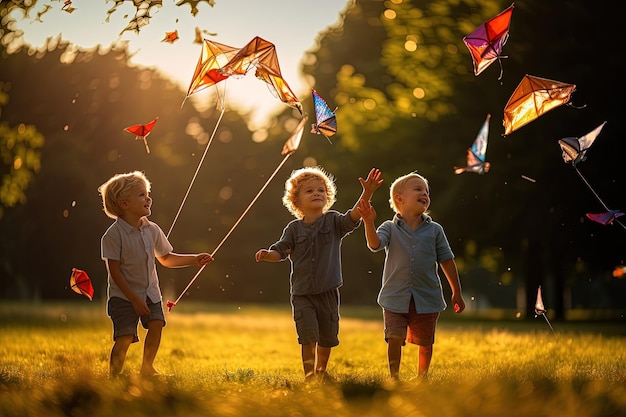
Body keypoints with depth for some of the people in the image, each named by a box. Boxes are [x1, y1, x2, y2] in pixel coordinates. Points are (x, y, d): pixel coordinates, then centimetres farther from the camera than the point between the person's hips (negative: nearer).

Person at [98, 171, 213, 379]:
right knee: (125, 336, -13)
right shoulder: (113, 234, -17)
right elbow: (114, 271, -16)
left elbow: (166, 259, 14)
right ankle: (114, 375, 5)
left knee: (156, 325, -12)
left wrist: (194, 260, 4)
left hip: (150, 292, 5)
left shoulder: (152, 230, 1)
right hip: (123, 296, -5)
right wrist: (134, 299, -18)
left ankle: (147, 368, 9)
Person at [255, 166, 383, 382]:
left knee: (327, 336, 14)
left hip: (328, 290, 1)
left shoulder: (333, 221, -1)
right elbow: (280, 251, -1)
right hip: (302, 293, -1)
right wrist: (267, 255, -24)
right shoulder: (294, 229, 0)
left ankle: (321, 371, 36)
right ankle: (309, 375, -3)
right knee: (308, 335, -12)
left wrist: (366, 194, -34)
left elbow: (352, 218, -19)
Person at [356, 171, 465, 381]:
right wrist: (369, 223, -39)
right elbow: (375, 244, -21)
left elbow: (447, 261, 5)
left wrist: (457, 292, 7)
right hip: (396, 296, -1)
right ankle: (394, 378, 9)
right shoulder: (390, 228, -1)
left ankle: (422, 377, 30)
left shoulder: (434, 230, 2)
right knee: (394, 338, -7)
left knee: (425, 342, 11)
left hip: (427, 298, 2)